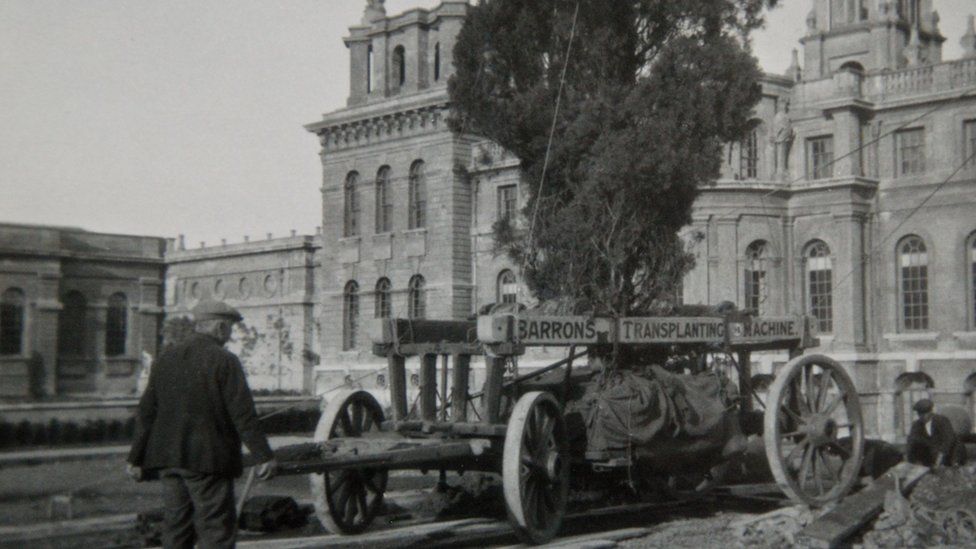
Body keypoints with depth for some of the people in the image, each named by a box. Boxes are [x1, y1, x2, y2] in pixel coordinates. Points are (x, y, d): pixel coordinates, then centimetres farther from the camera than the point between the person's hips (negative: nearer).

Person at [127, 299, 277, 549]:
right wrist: (263, 455, -10)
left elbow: (146, 411, 10)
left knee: (176, 528, 12)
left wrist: (137, 457, 13)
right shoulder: (224, 360, -8)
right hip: (207, 460, -6)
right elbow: (243, 413, -12)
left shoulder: (166, 358, 10)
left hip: (169, 459, 6)